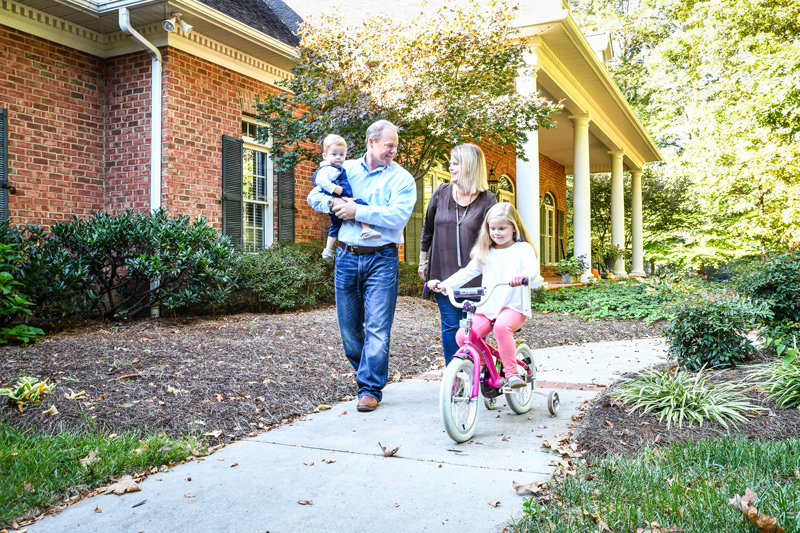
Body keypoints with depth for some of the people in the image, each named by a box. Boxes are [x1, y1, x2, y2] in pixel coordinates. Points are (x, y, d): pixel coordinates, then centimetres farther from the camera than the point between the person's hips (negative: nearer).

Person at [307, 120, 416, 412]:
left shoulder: (402, 178, -1)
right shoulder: (346, 169, 10)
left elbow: (399, 216, -17)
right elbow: (314, 195, 12)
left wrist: (358, 211, -17)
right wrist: (335, 204, -8)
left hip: (381, 260, -4)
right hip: (346, 256, 4)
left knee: (377, 327, -7)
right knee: (348, 325, 11)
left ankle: (370, 388, 4)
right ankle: (366, 372, 32)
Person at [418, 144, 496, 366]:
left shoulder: (487, 200, -3)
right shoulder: (441, 193, 4)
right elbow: (427, 229, 16)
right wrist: (423, 260, 18)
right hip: (443, 273, 2)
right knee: (450, 326, 3)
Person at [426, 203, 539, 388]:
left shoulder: (523, 249, 3)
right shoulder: (485, 253, 16)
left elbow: (533, 267, -16)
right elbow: (466, 272, 10)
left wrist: (522, 276, -40)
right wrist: (443, 284, -6)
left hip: (514, 306, -5)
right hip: (488, 308, 5)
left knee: (502, 326, -37)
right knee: (462, 336, -16)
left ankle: (511, 371, -22)